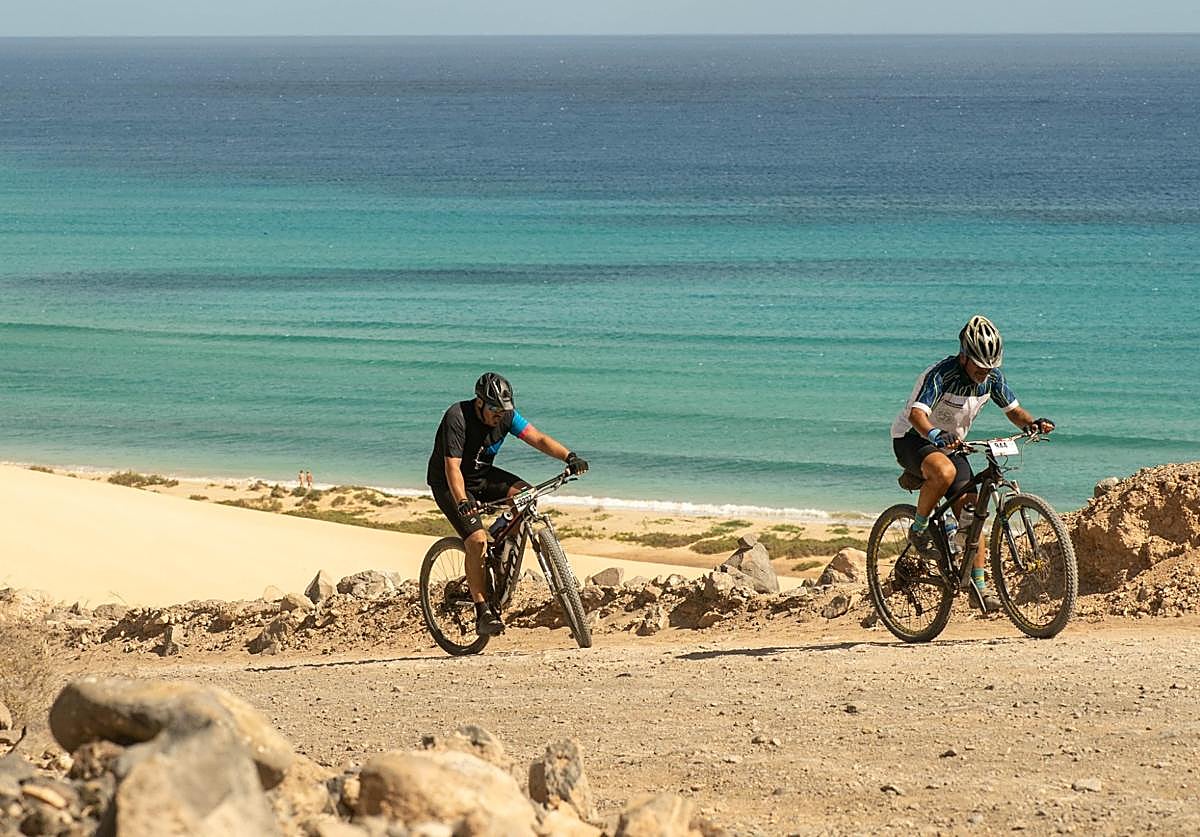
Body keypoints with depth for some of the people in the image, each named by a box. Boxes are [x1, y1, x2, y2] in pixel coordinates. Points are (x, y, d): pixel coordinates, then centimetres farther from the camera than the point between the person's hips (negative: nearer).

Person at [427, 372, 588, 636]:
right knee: (477, 540, -24)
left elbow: (538, 438, -14)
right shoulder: (457, 418, -28)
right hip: (448, 484, -6)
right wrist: (462, 502, -50)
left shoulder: (506, 415, -11)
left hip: (482, 475, 6)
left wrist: (569, 456, -31)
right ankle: (482, 612, -19)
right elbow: (452, 467, -35)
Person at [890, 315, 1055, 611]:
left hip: (950, 443, 6)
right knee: (944, 472, -39)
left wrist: (1031, 423, -20)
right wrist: (936, 435, -61)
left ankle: (979, 586, -3)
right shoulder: (941, 375, -28)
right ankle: (919, 529, -16)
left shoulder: (992, 377, -8)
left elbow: (1013, 410, 3)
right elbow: (917, 414, -40)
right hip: (912, 439, -6)